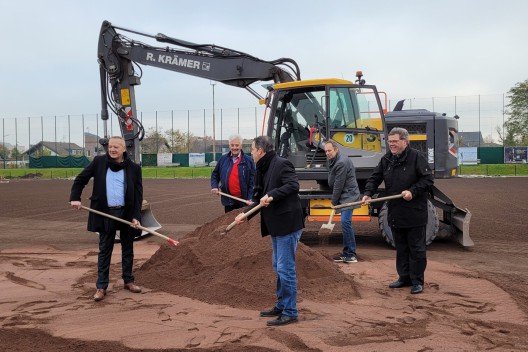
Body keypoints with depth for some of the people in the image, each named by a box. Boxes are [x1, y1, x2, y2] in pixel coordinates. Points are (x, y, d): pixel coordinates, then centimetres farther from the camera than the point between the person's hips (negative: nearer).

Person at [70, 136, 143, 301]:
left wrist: (136, 216, -12)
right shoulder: (99, 162, 0)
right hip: (106, 213, 0)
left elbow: (138, 194, -3)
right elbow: (81, 179, 6)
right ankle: (101, 287, 10)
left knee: (128, 249, 12)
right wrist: (75, 198, -7)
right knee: (104, 250, 4)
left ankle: (128, 281, 26)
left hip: (127, 213, 1)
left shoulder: (134, 168, -2)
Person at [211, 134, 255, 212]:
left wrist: (250, 198, -15)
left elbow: (252, 181, -8)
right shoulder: (223, 159, 5)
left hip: (243, 201, -3)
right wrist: (214, 186, -2)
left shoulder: (248, 160, -5)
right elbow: (215, 174, 15)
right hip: (228, 200, 3)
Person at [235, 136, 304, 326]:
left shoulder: (281, 164, -13)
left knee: (285, 268, -5)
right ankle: (281, 306, 31)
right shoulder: (262, 169, 14)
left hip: (288, 224, -10)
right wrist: (245, 214, 10)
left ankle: (290, 312, 5)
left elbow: (293, 185, -26)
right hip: (276, 225, 10)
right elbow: (260, 199, 19)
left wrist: (272, 195, -33)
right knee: (278, 267, 18)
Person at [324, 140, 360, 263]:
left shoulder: (342, 163, -18)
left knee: (345, 221, -17)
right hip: (343, 197, 10)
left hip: (348, 196, -10)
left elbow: (339, 184, -17)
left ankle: (350, 254, -13)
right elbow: (332, 182, 15)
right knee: (345, 222, 11)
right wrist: (335, 201, 7)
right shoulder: (333, 161, 14)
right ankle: (347, 253, 17)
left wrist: (334, 201, -9)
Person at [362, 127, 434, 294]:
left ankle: (417, 281, 11)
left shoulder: (416, 157, -10)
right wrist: (368, 193, -7)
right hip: (395, 213, 6)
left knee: (416, 248, 3)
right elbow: (374, 178, 9)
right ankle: (404, 277, 27)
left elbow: (428, 178, -11)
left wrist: (412, 192, -20)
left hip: (415, 213, -6)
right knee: (401, 248, 15)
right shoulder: (386, 160, 9)